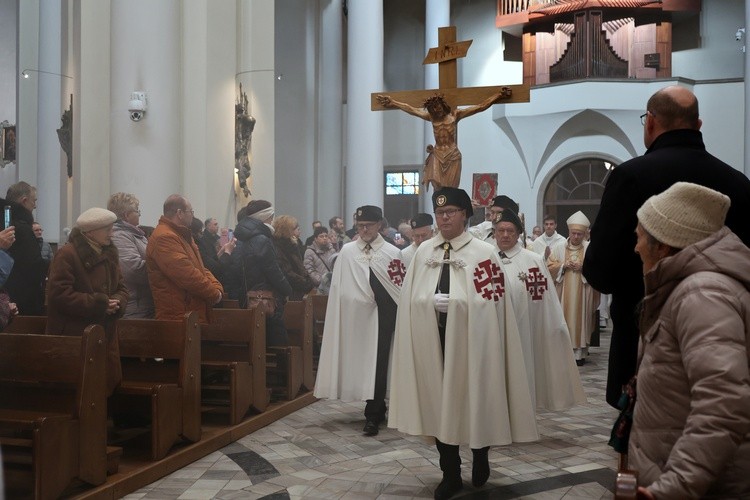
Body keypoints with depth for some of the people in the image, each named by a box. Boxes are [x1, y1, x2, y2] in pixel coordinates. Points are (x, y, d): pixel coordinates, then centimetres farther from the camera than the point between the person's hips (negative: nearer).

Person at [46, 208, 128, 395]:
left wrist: (117, 302, -10)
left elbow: (121, 288, 15)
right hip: (73, 337, -7)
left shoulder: (110, 253, 12)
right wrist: (99, 303, -21)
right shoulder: (67, 254, -13)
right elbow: (59, 294, -20)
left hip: (105, 336, 7)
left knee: (107, 386, 7)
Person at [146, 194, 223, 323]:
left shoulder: (182, 235, 20)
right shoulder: (164, 238, -16)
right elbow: (187, 275, -23)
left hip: (196, 313, 10)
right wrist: (215, 294, -12)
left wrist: (217, 288, 0)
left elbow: (200, 268, 18)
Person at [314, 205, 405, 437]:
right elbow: (338, 287, 5)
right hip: (355, 315, 2)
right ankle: (378, 408, 26)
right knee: (361, 361, 10)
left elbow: (401, 287, -1)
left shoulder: (392, 253, 0)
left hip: (381, 316, -2)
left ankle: (373, 415, 0)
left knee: (376, 363, -5)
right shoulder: (347, 251, 4)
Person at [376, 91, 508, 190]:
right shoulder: (431, 117, 11)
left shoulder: (455, 115, 4)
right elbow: (410, 109, 16)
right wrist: (393, 102, 18)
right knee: (437, 186, -13)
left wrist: (499, 95, -2)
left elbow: (481, 106, 2)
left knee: (450, 189, -4)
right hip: (437, 155, 2)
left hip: (452, 156, -2)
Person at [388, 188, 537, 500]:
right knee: (439, 402, 8)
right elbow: (411, 299, 9)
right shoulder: (423, 252, 8)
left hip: (469, 339, -3)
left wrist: (453, 303, -15)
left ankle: (480, 458, 37)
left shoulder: (483, 252, -4)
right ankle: (450, 474, 22)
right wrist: (431, 302, -5)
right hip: (432, 339, 4)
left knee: (473, 399, 10)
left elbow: (489, 302, -8)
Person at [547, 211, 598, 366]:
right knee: (563, 319, -1)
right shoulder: (558, 246, 4)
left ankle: (580, 353, 5)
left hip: (582, 294, 0)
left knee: (580, 319, 0)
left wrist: (584, 267, -15)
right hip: (562, 293, 1)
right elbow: (549, 267, 3)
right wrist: (563, 266, -13)